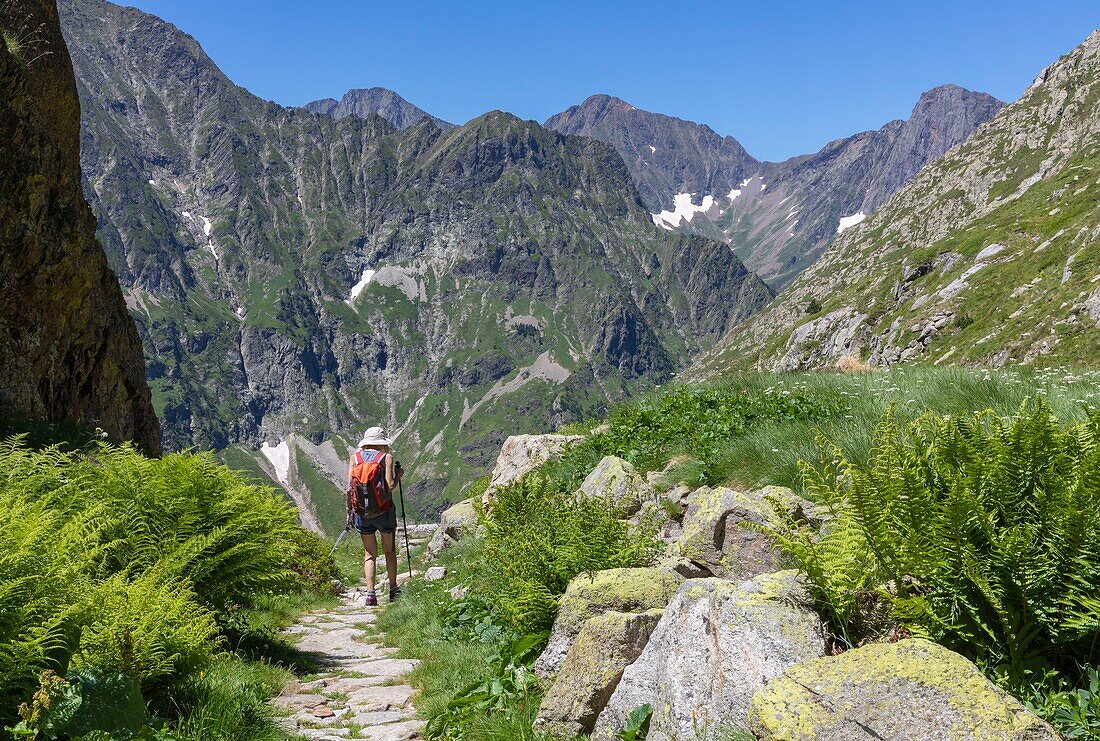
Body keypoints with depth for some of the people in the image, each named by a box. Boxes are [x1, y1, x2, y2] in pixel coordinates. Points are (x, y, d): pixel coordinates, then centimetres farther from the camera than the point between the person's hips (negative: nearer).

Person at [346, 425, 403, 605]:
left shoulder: (355, 456, 4)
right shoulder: (386, 456, -3)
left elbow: (349, 488, -1)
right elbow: (390, 486, -13)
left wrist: (349, 510, 8)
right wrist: (398, 475, 6)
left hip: (361, 511, 2)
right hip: (383, 510, -2)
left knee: (369, 554, 12)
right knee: (389, 551, 16)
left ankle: (370, 594, 1)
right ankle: (393, 590, 20)